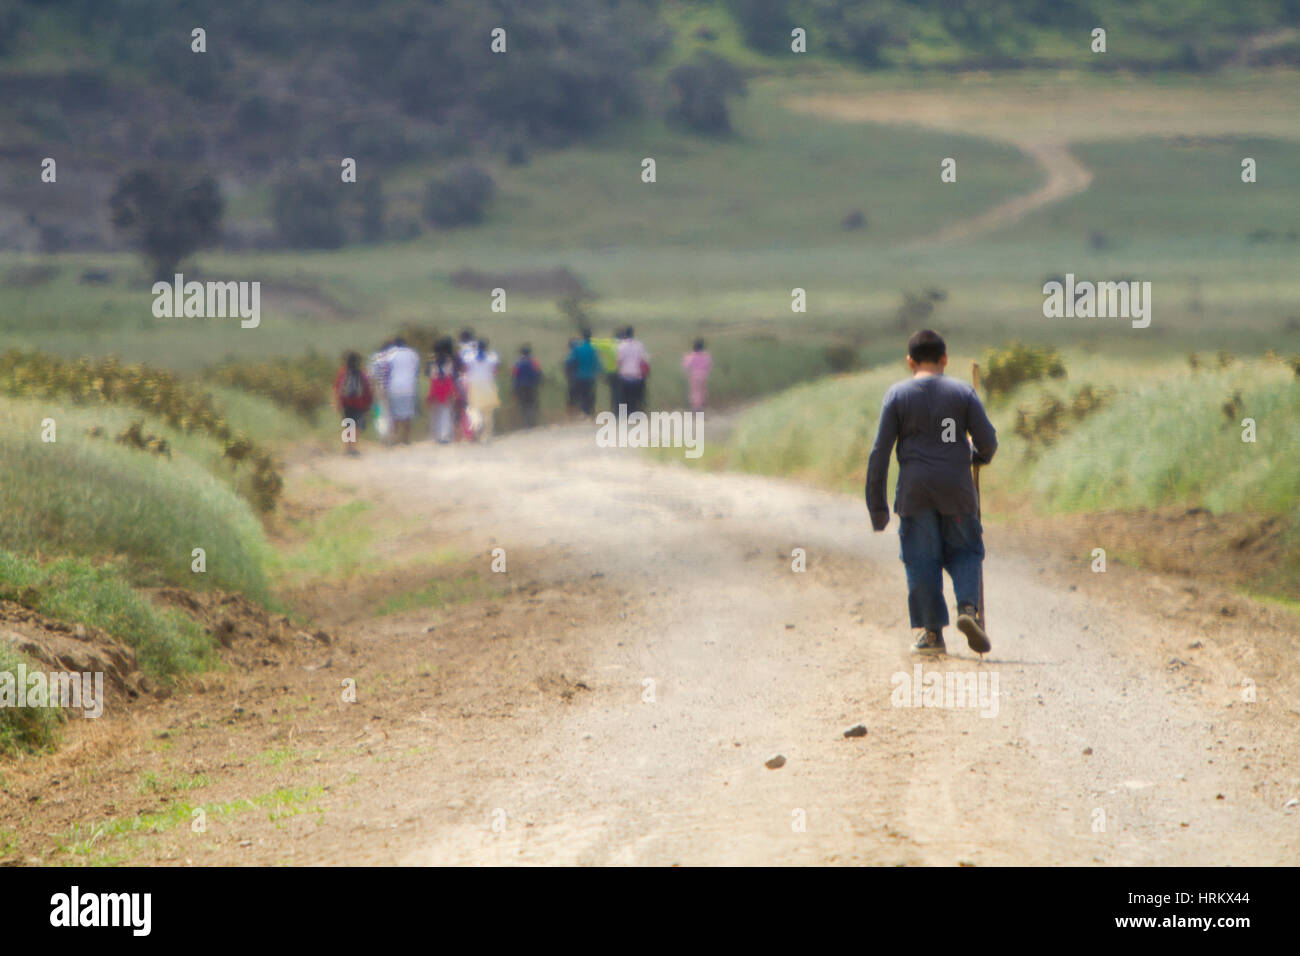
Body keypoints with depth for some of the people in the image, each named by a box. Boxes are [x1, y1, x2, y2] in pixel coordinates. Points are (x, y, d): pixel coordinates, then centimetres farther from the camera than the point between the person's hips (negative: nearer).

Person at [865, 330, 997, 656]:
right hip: (956, 488, 0)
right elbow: (987, 440, 0)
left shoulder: (897, 395, 1)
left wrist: (876, 505, 2)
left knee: (922, 560, 5)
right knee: (965, 551, 13)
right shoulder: (963, 392, 2)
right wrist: (979, 456, 25)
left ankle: (932, 632, 3)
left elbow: (880, 452, -2)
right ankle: (968, 607, -11)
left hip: (914, 491, 0)